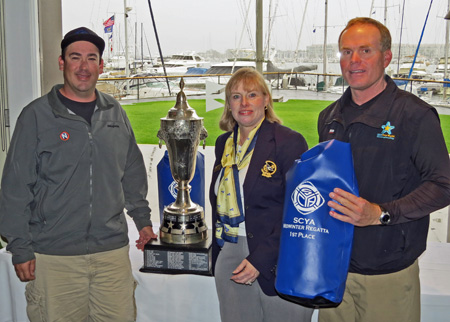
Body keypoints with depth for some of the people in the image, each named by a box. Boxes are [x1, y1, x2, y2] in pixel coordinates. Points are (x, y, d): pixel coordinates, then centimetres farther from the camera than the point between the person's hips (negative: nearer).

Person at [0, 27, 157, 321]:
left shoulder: (115, 113, 9)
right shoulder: (36, 115, -3)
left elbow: (133, 173, 19)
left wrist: (143, 219, 19)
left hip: (113, 251, 3)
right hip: (53, 256, -3)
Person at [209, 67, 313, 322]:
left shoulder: (289, 142, -10)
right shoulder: (224, 143, 10)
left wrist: (261, 258, -18)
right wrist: (217, 255, 15)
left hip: (277, 262, -5)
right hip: (230, 258, 5)